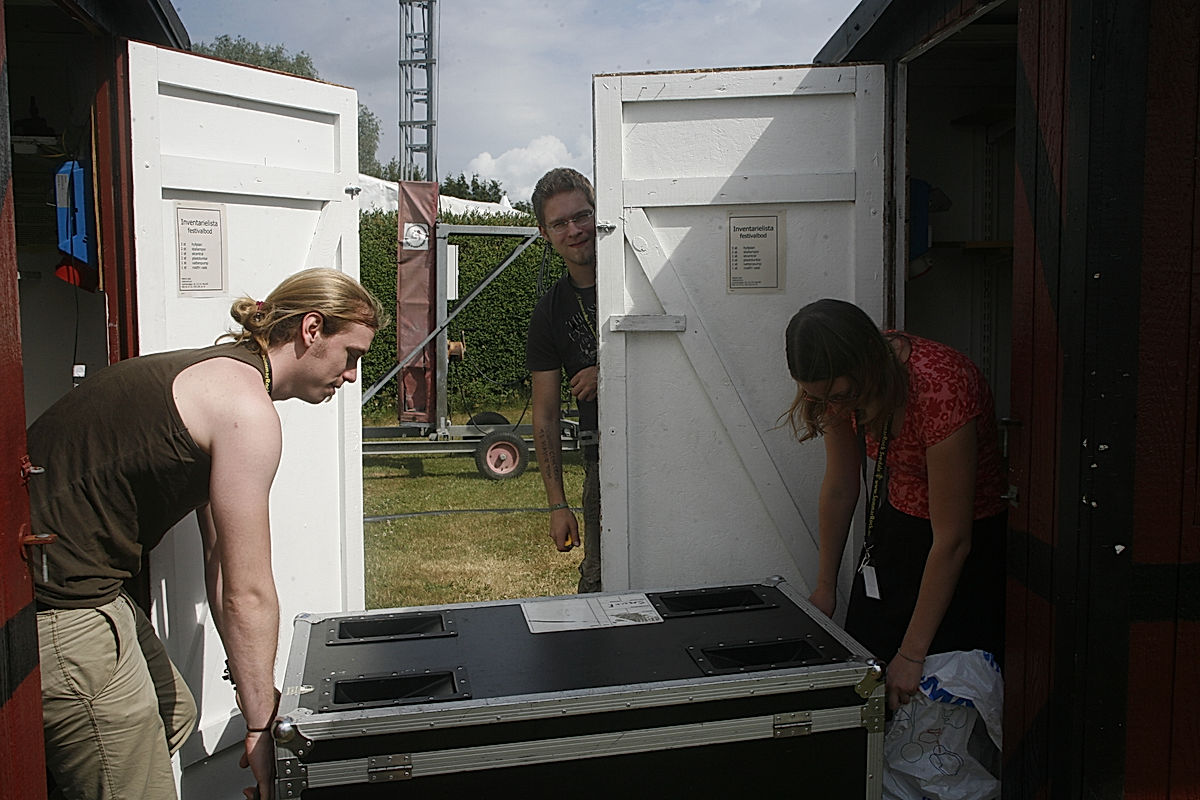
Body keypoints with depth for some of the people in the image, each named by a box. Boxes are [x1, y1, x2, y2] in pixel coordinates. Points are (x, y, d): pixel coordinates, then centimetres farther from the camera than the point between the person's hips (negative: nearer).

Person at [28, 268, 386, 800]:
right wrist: (261, 726, -8)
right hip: (55, 603, -11)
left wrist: (251, 684, 14)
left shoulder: (216, 373, 14)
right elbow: (248, 595, -17)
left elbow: (221, 565, 14)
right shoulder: (246, 404, -17)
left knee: (174, 717, 21)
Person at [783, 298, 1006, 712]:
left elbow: (952, 542, -29)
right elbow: (839, 489, -2)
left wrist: (912, 654, -24)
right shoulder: (841, 383, -16)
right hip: (896, 521, 6)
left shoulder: (941, 388, -35)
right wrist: (825, 587, 6)